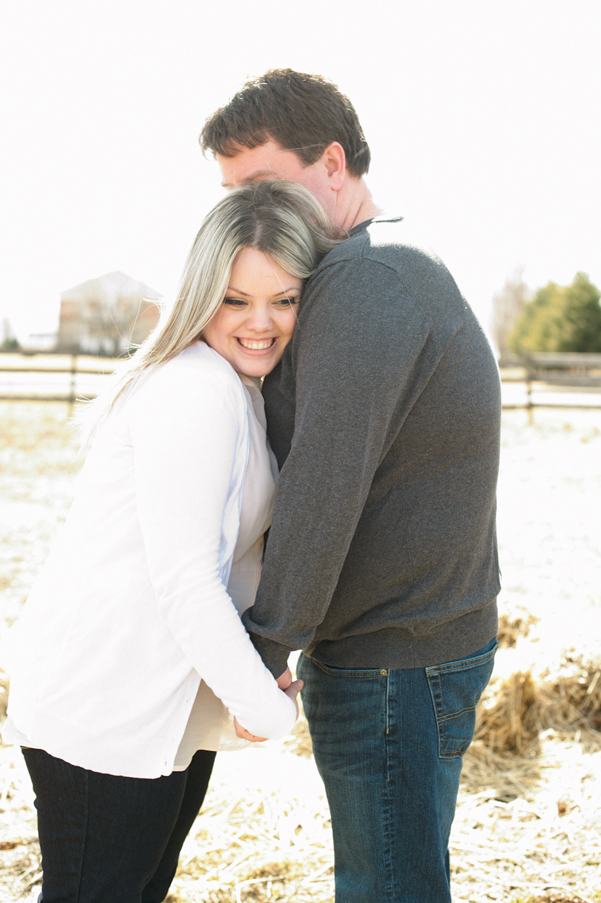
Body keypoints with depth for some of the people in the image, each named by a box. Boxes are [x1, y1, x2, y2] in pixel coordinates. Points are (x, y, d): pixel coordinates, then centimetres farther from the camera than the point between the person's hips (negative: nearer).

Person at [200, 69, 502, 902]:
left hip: (398, 660, -10)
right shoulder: (398, 270, 15)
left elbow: (326, 482, -24)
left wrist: (264, 647, -17)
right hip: (420, 638, 10)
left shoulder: (365, 277, -18)